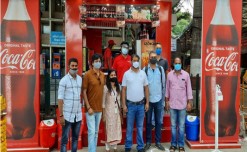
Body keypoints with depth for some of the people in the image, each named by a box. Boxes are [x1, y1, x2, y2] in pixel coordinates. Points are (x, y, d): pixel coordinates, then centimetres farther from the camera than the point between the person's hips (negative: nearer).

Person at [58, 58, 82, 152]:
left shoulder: (80, 79, 7)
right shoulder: (64, 80, -7)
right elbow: (60, 99, -9)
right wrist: (61, 115, -12)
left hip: (78, 115, 5)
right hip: (67, 115, -4)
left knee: (75, 138, 16)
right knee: (65, 139, 6)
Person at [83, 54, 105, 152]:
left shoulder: (102, 75, 8)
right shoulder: (88, 74, -9)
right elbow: (84, 92, -10)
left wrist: (103, 106, 10)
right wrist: (88, 107, -14)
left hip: (99, 108, 6)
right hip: (91, 108, -6)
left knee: (96, 132, 15)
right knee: (91, 132, -3)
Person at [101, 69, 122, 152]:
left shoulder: (118, 87, 8)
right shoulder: (106, 87, -8)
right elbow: (103, 102, -8)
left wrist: (120, 111, 10)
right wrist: (103, 114, -9)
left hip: (116, 111, 5)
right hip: (109, 111, -5)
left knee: (116, 129, 8)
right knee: (109, 129, 0)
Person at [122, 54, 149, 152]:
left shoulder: (143, 73, 3)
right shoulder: (126, 74, -3)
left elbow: (146, 88, 7)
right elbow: (123, 89, -3)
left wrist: (147, 102, 2)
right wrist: (124, 105, -6)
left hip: (141, 104, 2)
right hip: (130, 104, -2)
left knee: (140, 127, 11)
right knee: (129, 127, 8)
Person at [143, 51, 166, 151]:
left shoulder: (161, 69, 3)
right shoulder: (145, 70, -2)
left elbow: (164, 84, 6)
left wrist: (163, 99, 4)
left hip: (159, 99, 2)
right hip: (148, 100, -1)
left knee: (158, 122, 10)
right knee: (148, 122, 9)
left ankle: (158, 142, 22)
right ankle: (148, 142, 21)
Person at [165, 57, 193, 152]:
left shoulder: (186, 75, -2)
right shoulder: (169, 74, 2)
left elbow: (189, 89, 1)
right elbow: (167, 88, 6)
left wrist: (189, 102, -1)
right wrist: (167, 101, 5)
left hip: (182, 104, -1)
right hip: (172, 104, 1)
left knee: (181, 126, 7)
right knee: (173, 125, 9)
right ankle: (173, 144, 22)